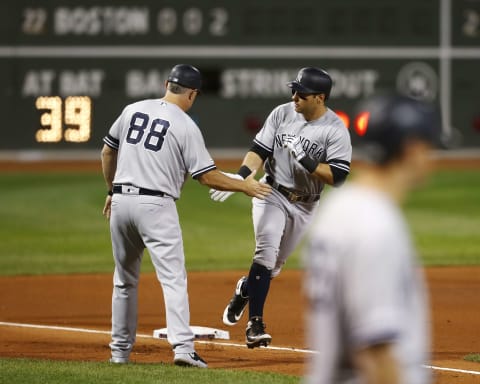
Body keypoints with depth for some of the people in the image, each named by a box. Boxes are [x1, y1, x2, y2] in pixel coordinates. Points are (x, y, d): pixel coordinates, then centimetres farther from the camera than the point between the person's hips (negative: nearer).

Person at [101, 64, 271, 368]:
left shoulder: (133, 110, 9)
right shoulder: (186, 126, -6)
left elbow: (107, 152, 17)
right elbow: (207, 176, -8)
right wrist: (244, 186, 3)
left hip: (121, 201, 5)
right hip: (156, 205, -5)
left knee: (125, 280, 17)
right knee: (173, 278, -6)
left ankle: (120, 350, 22)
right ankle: (183, 347, -20)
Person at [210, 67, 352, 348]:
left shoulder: (336, 131, -14)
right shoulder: (282, 114, -7)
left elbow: (337, 177, -20)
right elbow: (259, 151, -5)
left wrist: (305, 159, -30)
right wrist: (241, 177, -22)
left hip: (304, 206, 1)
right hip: (272, 195, -1)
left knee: (276, 264, 12)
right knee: (266, 252, -20)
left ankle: (245, 290, 43)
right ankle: (255, 323, -20)